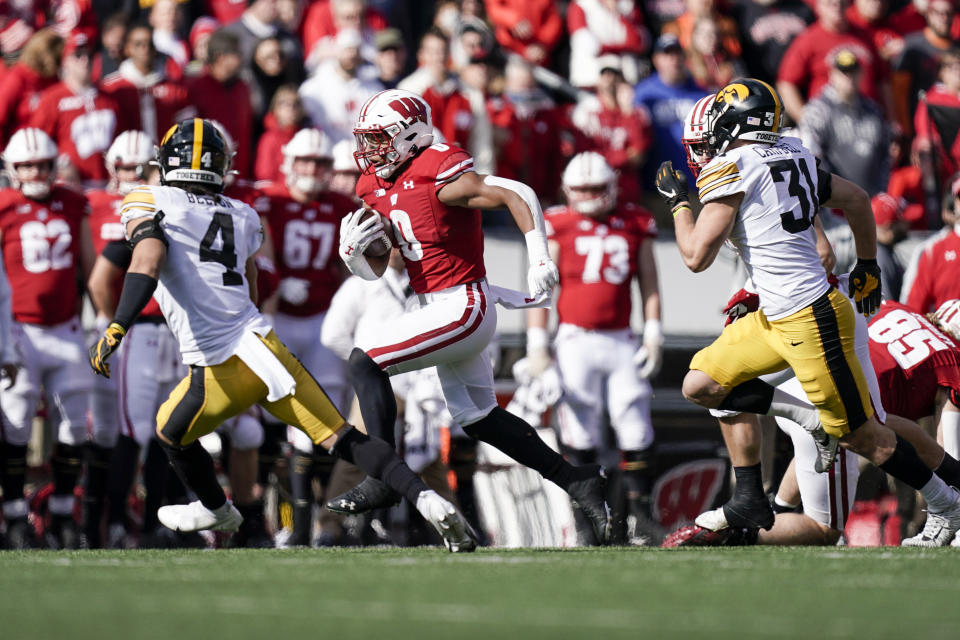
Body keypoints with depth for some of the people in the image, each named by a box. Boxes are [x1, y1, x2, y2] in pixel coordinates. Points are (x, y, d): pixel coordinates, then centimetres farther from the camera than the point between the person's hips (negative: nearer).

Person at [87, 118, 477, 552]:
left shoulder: (147, 204, 0)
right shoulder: (240, 216, 16)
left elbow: (147, 263, -19)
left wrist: (116, 329, -26)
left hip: (221, 370, -4)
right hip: (264, 346, 4)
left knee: (170, 431, 26)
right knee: (342, 438, 3)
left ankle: (216, 510, 45)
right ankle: (424, 498, -13)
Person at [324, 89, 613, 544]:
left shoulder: (438, 176, -18)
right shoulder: (377, 188, 9)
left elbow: (518, 195, -20)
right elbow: (373, 271, 15)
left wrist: (540, 261, -25)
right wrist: (352, 247, -7)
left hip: (462, 309, -10)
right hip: (440, 309, 10)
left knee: (364, 364, -14)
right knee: (476, 417, 18)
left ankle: (384, 479, -8)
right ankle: (576, 481, 25)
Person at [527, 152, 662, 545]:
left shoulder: (635, 224, 9)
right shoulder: (558, 226, 1)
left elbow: (649, 285, 13)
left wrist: (653, 335, 5)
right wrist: (537, 345, -3)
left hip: (622, 342, 2)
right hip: (576, 340, -2)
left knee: (635, 431, -1)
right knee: (580, 434, -3)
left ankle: (640, 513, 6)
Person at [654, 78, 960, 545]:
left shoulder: (731, 171, -15)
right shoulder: (793, 157, 8)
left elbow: (697, 256, -16)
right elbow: (857, 200, 19)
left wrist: (678, 202, 1)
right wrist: (867, 267, 32)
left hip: (810, 321, -9)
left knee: (860, 435, 2)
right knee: (701, 385, 8)